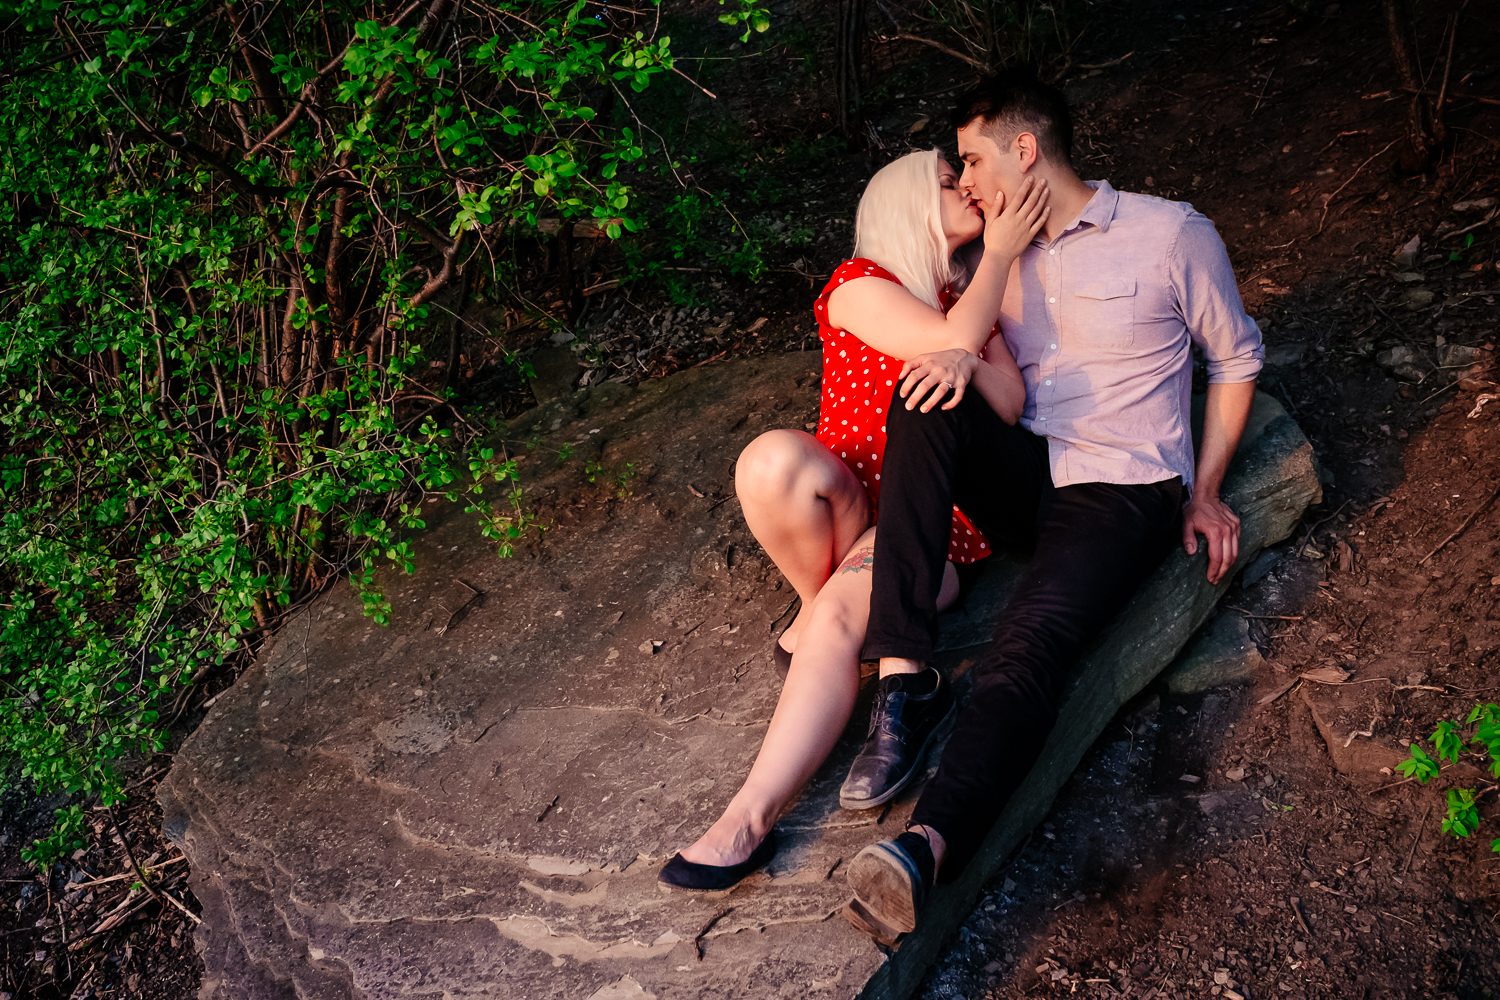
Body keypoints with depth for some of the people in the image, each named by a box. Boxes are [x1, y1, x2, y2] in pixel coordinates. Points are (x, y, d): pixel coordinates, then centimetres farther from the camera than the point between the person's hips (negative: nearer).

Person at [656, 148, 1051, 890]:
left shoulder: (969, 300, 20)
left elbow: (1008, 406, 6)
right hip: (845, 506, -1)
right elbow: (953, 340, -12)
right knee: (774, 460, -37)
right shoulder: (858, 287, 3)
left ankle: (748, 821, -32)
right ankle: (817, 602, -11)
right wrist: (1000, 251, 0)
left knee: (840, 619, -32)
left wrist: (963, 355, -13)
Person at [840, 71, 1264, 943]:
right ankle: (903, 674, -33)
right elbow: (969, 341, 19)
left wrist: (1205, 492, 4)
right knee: (926, 403, -27)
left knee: (1032, 642, -32)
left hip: (1125, 491, -5)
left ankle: (926, 849, -56)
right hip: (1023, 474, 5)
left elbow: (1238, 357, 11)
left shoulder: (1170, 233, 2)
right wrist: (959, 355, -9)